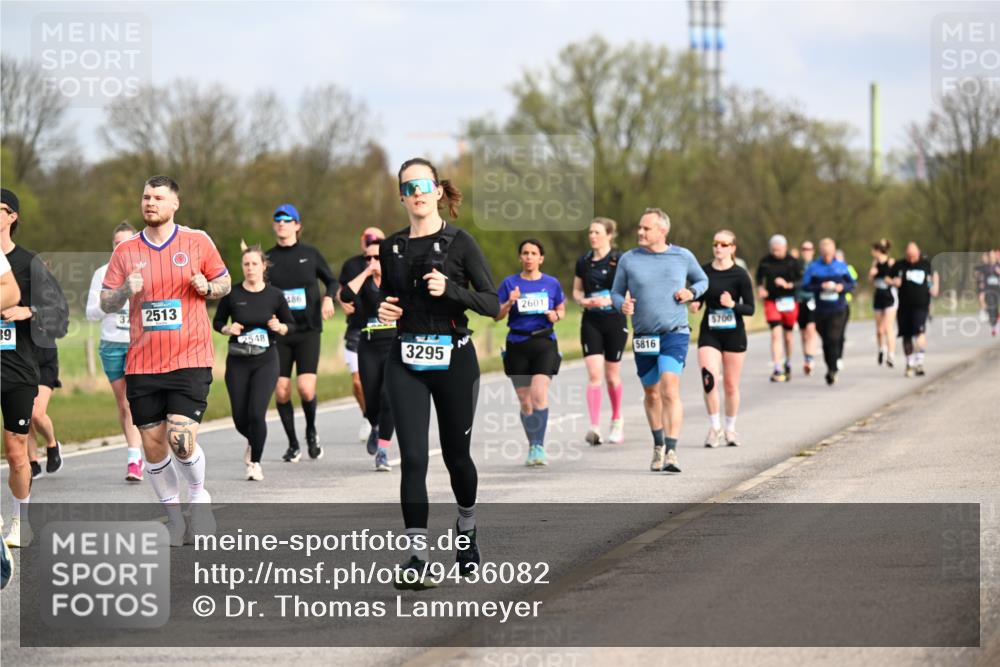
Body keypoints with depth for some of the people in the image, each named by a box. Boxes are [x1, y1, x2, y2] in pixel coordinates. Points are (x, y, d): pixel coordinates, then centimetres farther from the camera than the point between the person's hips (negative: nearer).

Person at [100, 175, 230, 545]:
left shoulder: (197, 242, 2)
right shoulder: (125, 251, 5)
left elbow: (225, 282, 13)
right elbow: (105, 303, 8)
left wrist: (208, 287, -9)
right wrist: (126, 290, -13)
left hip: (190, 359, -3)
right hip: (142, 363, 3)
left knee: (181, 440, -16)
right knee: (152, 445, 3)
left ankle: (198, 494, 12)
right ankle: (173, 514, 21)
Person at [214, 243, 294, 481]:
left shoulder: (274, 295, -1)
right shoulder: (232, 294, -2)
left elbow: (290, 324, 8)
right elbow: (217, 321, 9)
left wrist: (279, 327, -13)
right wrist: (228, 329, -12)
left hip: (265, 361, -1)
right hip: (237, 362, 1)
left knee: (256, 413, -14)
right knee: (240, 418, 3)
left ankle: (255, 462, 4)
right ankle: (253, 442, 38)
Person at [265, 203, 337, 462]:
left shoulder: (310, 254, 4)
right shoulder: (268, 258, 6)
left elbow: (332, 280, 16)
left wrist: (328, 298, -5)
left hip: (308, 331, -1)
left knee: (306, 389, -13)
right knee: (281, 391, -3)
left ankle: (311, 433, 15)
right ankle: (293, 445, 14)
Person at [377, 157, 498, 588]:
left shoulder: (459, 243, -3)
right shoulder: (391, 248, 9)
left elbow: (493, 304, -6)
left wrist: (450, 289, -21)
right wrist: (383, 310, -1)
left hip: (453, 359, -2)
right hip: (406, 362, 2)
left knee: (455, 453, 10)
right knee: (413, 457, -9)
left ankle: (467, 530, 38)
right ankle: (417, 557, -11)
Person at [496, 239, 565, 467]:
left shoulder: (552, 283, 6)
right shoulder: (510, 283, 4)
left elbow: (561, 309, 17)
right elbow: (497, 316, 5)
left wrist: (556, 315, -5)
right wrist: (510, 303, -14)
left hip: (544, 343, -1)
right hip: (517, 345, 1)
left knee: (539, 394, -18)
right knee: (525, 402, 5)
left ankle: (539, 446, -17)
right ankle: (532, 446, 18)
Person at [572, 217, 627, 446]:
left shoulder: (619, 260, -5)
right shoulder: (583, 262, 7)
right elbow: (577, 290, 15)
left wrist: (608, 300, -20)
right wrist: (582, 300, -7)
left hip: (614, 320, -2)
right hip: (591, 322, 2)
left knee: (612, 374, 8)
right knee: (594, 374, -10)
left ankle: (617, 421, 30)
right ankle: (595, 427, -17)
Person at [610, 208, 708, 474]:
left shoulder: (683, 256, 2)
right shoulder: (629, 259, 2)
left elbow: (702, 280, 18)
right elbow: (616, 293, 10)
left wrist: (692, 292, -4)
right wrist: (622, 305, -13)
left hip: (675, 334, -2)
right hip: (643, 337, 3)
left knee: (670, 391, -19)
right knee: (652, 395, 14)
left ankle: (671, 452, -22)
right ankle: (658, 445, 36)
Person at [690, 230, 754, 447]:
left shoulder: (740, 275, -6)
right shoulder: (703, 271, 2)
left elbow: (750, 309, -5)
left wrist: (733, 305, -23)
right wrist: (694, 304, -9)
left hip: (734, 334, -1)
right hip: (709, 333, 1)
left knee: (731, 385, 6)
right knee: (709, 379, -16)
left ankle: (730, 429, 23)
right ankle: (714, 427, -4)